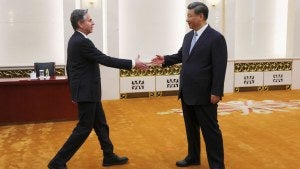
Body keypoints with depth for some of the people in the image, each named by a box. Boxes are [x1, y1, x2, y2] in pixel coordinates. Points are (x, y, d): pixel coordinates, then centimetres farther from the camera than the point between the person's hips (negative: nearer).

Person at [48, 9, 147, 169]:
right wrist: (132, 63, -18)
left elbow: (69, 67, 17)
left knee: (101, 124, 16)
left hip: (87, 91, 10)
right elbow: (105, 60, -22)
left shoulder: (75, 40, 11)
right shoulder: (82, 42, -20)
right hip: (87, 92, -10)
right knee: (84, 128, -2)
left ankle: (109, 156, 27)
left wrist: (73, 90, 23)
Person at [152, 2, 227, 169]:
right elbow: (181, 56, 21)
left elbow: (220, 67, -16)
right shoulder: (188, 36, 10)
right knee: (191, 127, 19)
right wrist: (165, 60, 4)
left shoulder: (216, 37, -13)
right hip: (187, 93, 8)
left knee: (210, 130, 2)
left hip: (204, 95, -8)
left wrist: (216, 92, -18)